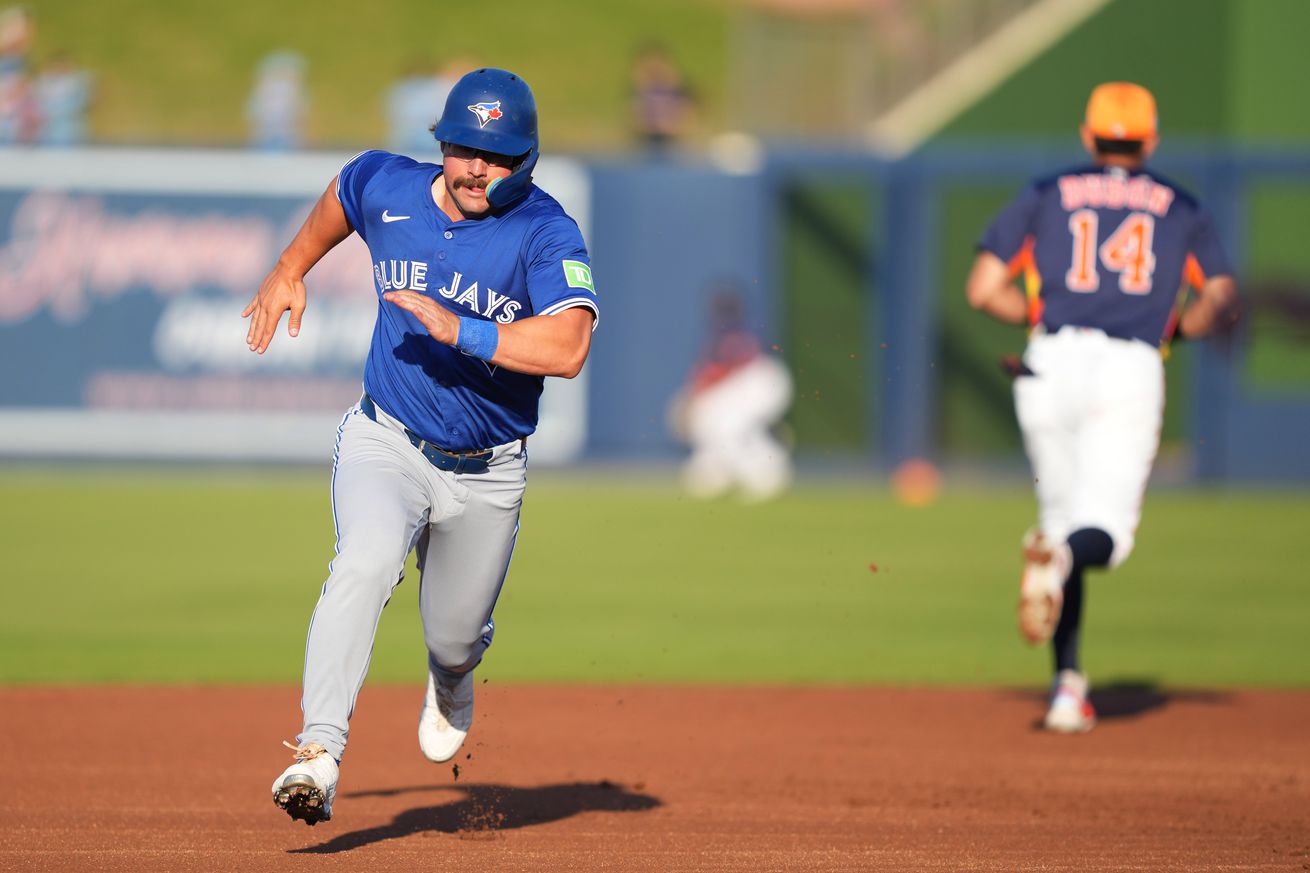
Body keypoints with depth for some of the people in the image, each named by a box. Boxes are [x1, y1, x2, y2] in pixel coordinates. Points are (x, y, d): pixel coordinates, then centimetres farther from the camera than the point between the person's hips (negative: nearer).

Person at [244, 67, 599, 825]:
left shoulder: (546, 233, -19)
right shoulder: (387, 187, -7)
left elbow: (567, 348, -35)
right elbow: (343, 194, 20)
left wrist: (457, 329, -40)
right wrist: (290, 270, 20)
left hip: (487, 473, 0)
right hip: (387, 443, 0)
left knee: (455, 638, 16)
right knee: (368, 561, -31)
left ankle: (451, 685, 55)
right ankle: (320, 751, -38)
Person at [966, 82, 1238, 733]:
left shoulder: (1044, 197, 16)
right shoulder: (1181, 209, 18)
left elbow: (984, 291, 9)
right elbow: (1221, 302, 7)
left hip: (1052, 363, 1)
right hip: (1132, 371, -1)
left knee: (1062, 522, 14)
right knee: (1106, 533, -9)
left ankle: (1067, 683, 6)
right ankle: (1061, 557, -46)